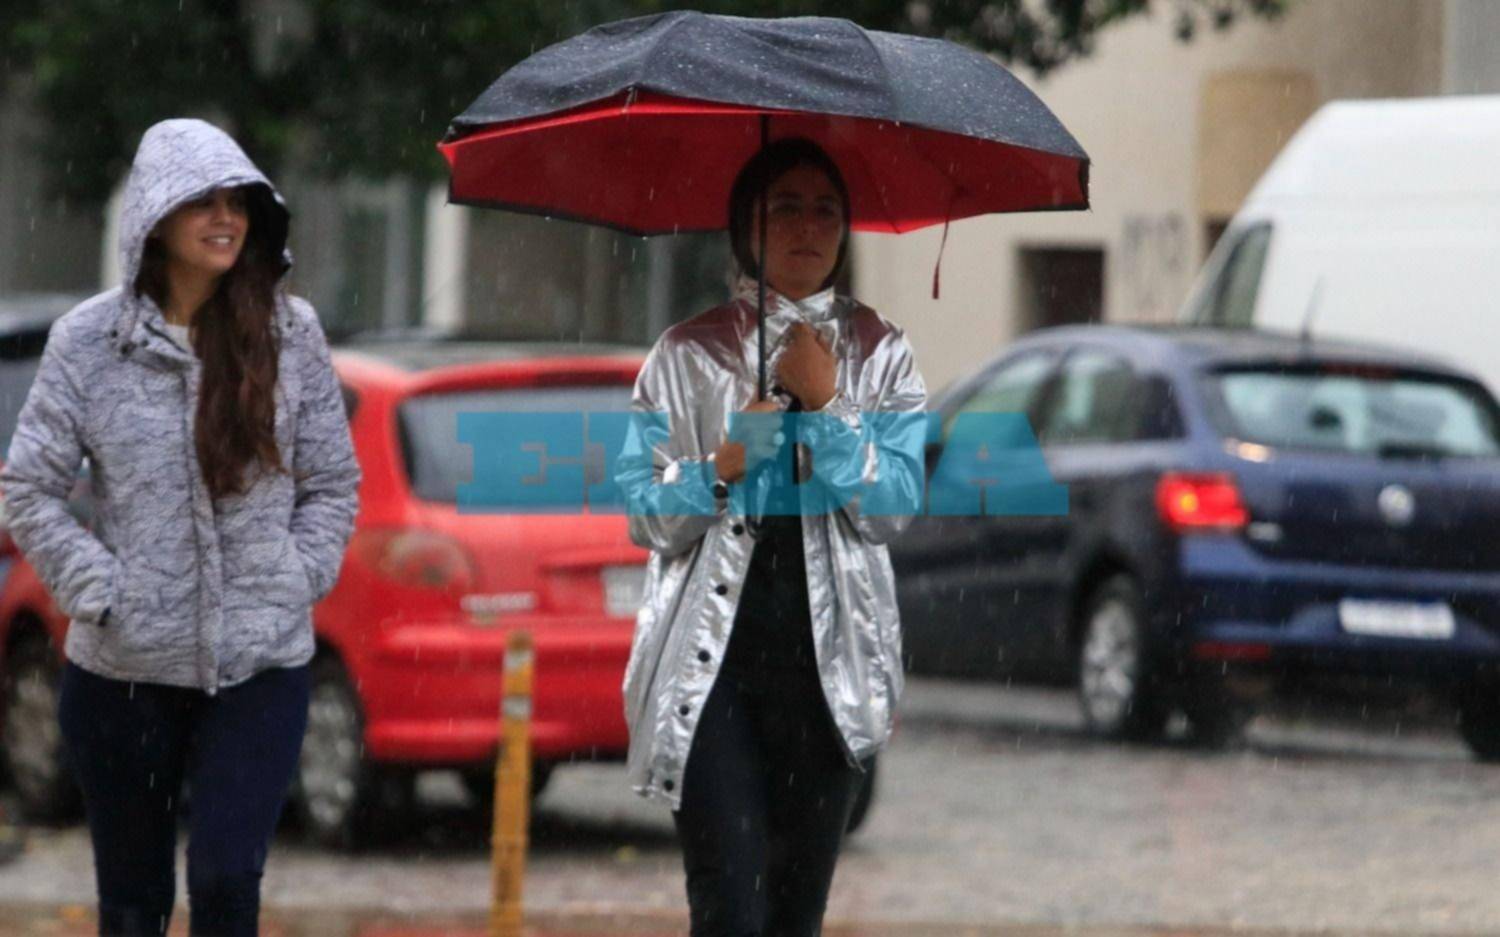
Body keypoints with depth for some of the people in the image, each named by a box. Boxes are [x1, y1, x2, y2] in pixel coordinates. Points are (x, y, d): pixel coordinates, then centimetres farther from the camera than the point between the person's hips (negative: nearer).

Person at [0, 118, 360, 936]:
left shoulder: (290, 332, 0)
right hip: (122, 671, 0)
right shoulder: (88, 340, -4)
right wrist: (100, 591, -8)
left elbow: (333, 480, 9)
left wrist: (299, 580, -2)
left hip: (262, 663, 0)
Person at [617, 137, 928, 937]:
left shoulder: (879, 353, 10)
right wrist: (722, 467, -14)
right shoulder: (688, 353, 7)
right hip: (711, 661, -2)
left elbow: (894, 508, 0)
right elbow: (641, 511, 3)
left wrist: (824, 403, -9)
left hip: (828, 660, 2)